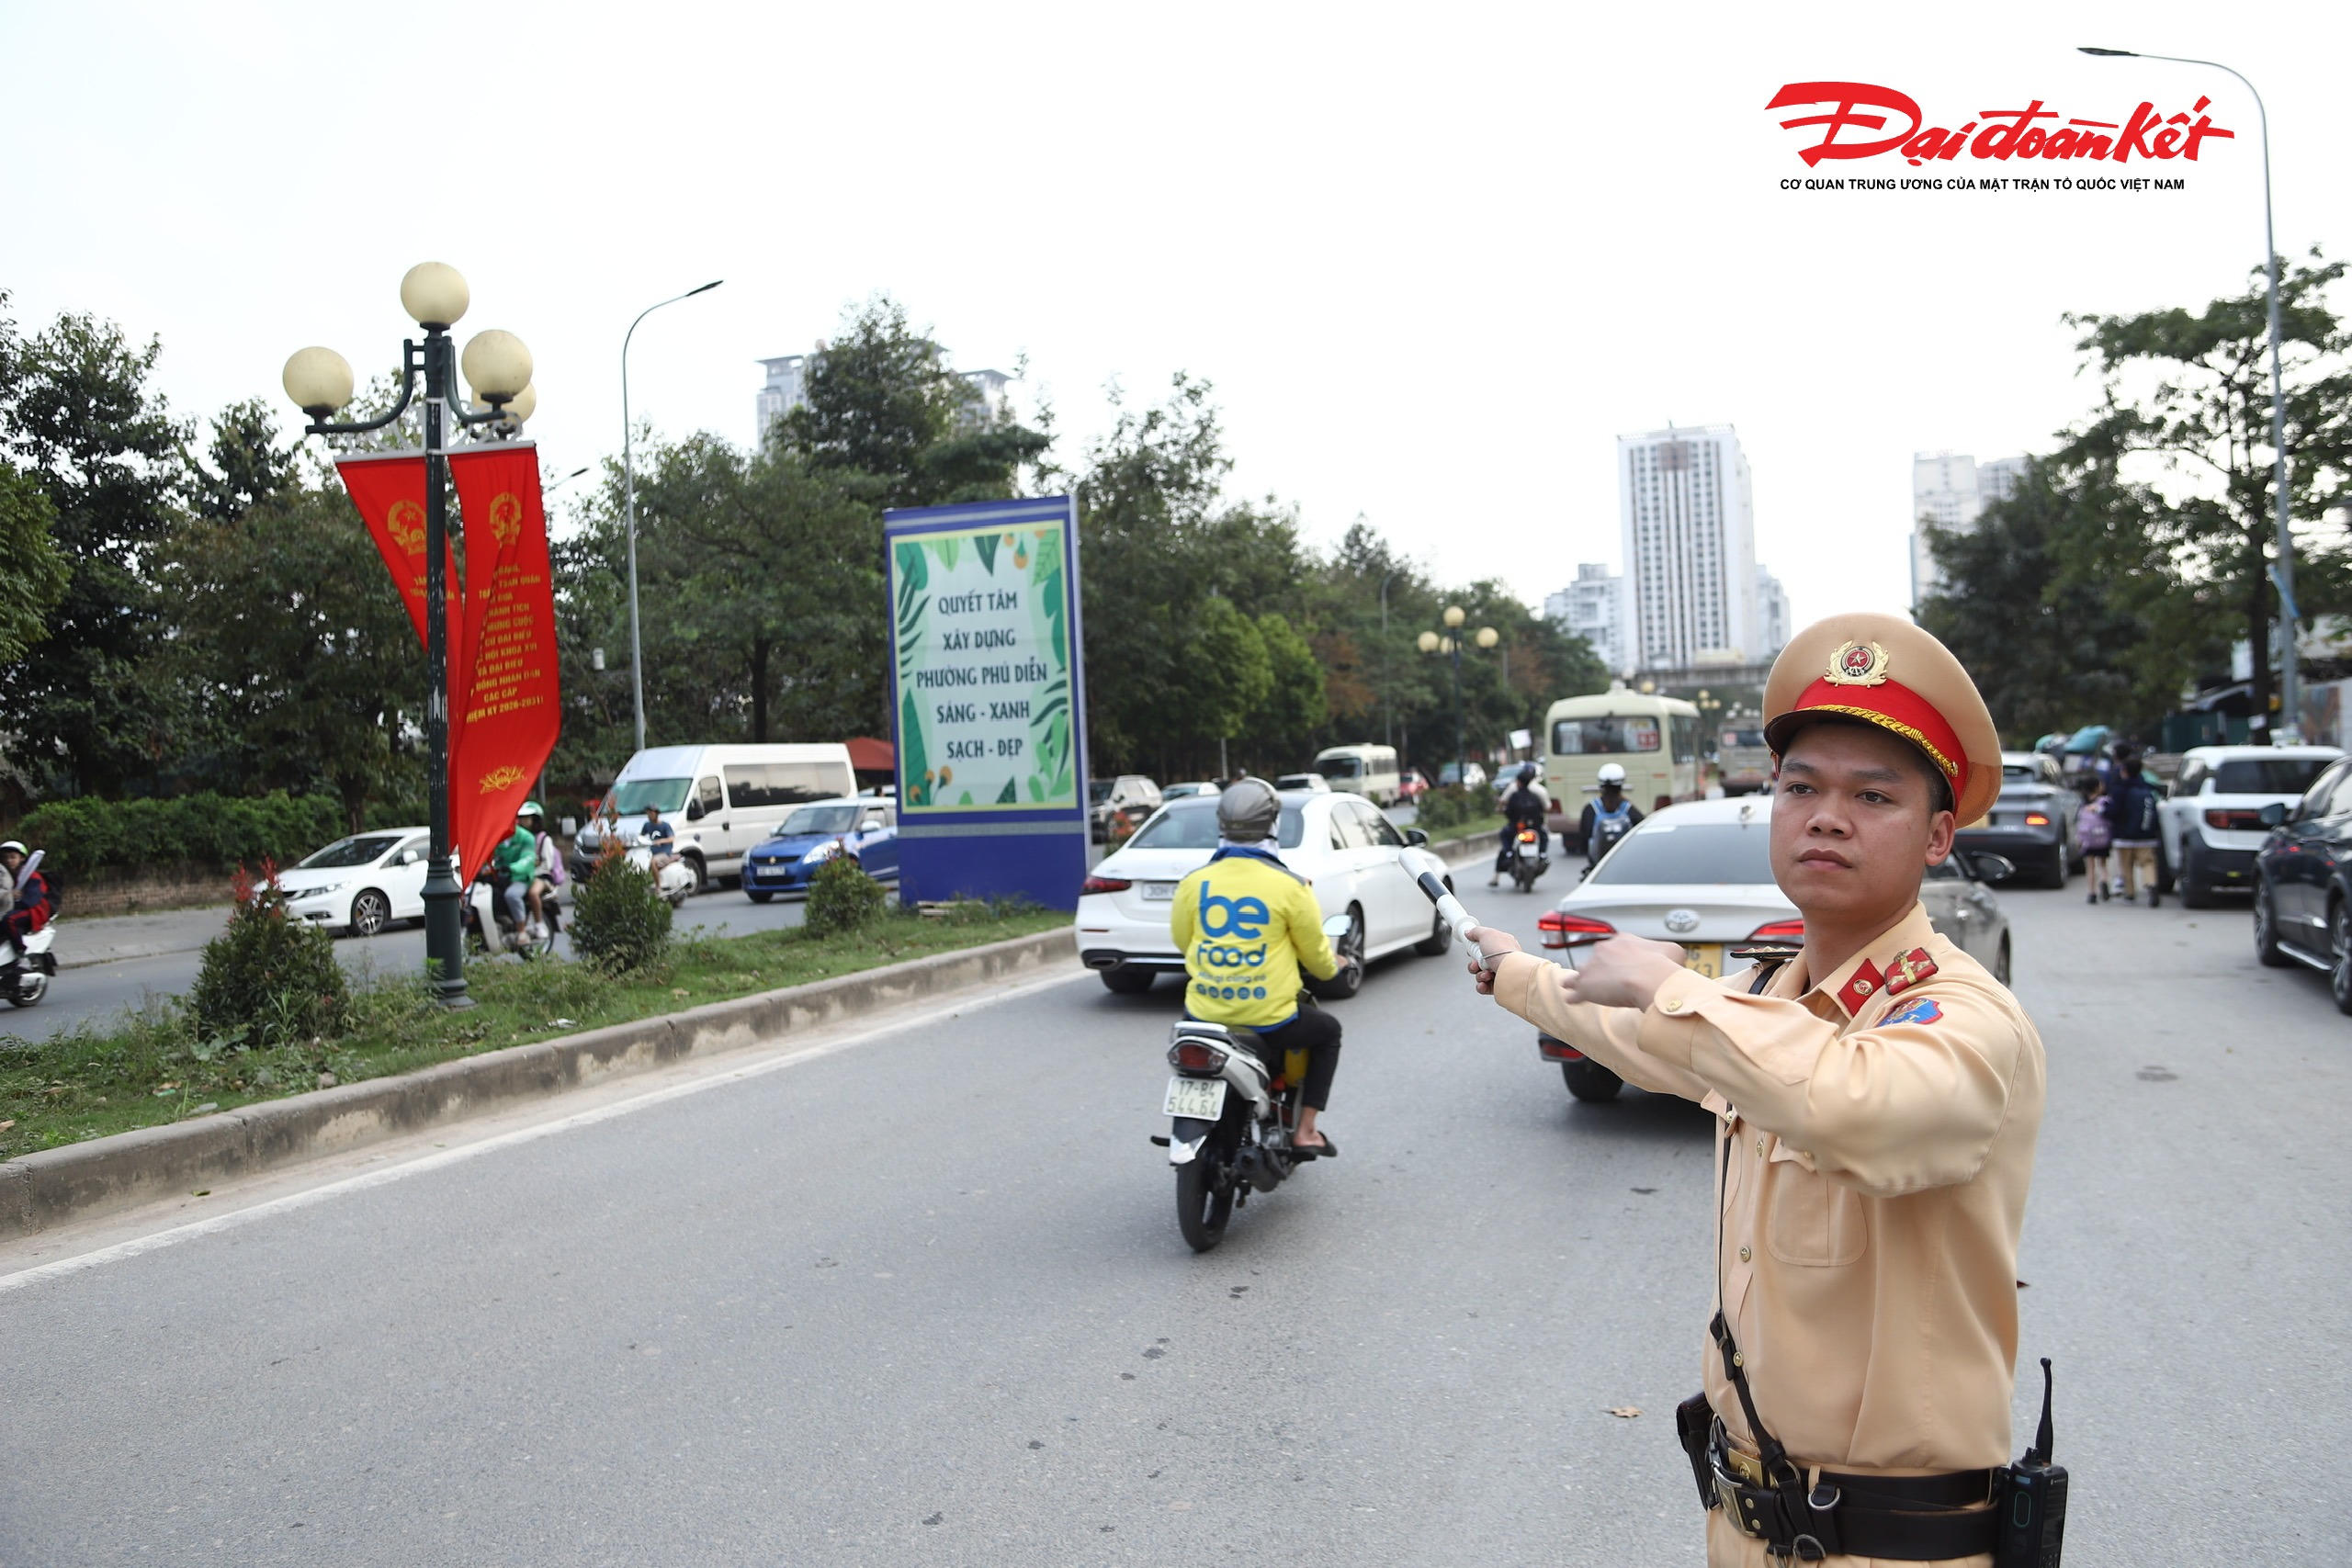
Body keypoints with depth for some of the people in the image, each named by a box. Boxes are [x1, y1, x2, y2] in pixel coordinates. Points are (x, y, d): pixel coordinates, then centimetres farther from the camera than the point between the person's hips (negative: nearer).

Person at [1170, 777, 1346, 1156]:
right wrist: (1331, 967, 24)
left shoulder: (1194, 882, -3)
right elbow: (1315, 954, 0)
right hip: (1268, 1020, -3)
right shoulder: (1289, 886, -11)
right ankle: (1305, 1130, 19)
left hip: (1204, 1015, 3)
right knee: (1328, 1031, 26)